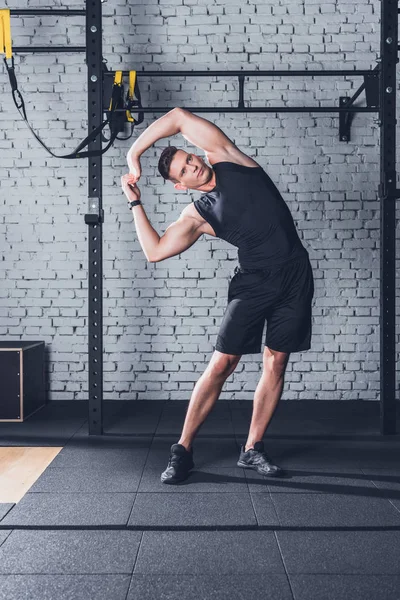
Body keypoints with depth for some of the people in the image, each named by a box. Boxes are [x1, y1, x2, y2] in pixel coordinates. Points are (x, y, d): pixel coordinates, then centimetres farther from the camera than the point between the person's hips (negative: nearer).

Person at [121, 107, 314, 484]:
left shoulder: (225, 157, 5)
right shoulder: (197, 216, 3)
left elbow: (179, 117, 1)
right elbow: (154, 251, -5)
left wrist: (134, 152, 4)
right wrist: (135, 203, 1)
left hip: (295, 274, 1)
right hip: (254, 280, -1)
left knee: (275, 363, 2)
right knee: (221, 364, -6)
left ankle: (252, 450, 13)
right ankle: (183, 450, 4)